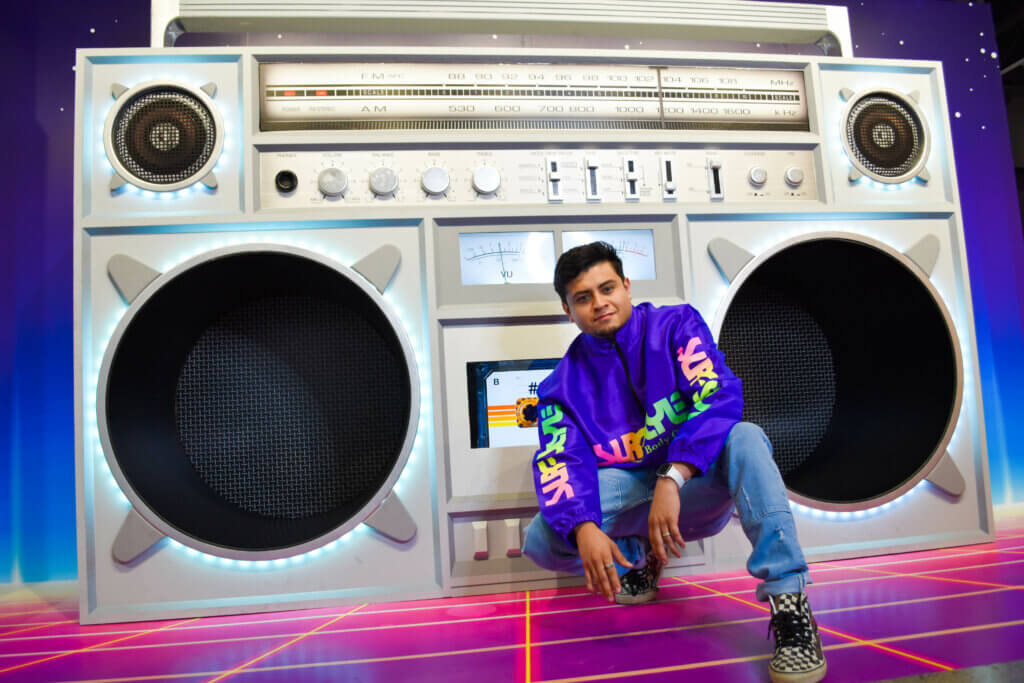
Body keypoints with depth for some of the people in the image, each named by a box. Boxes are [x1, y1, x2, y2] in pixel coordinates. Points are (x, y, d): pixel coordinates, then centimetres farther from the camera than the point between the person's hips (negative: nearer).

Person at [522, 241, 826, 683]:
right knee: (541, 540, -22)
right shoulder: (563, 384, 1)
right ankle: (638, 559, 7)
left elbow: (720, 396, -21)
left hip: (696, 483, -2)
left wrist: (672, 479, -36)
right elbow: (562, 462, -12)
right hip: (625, 491, 2)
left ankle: (788, 603, -33)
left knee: (745, 437, -33)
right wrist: (584, 529, -34)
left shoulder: (676, 326, -5)